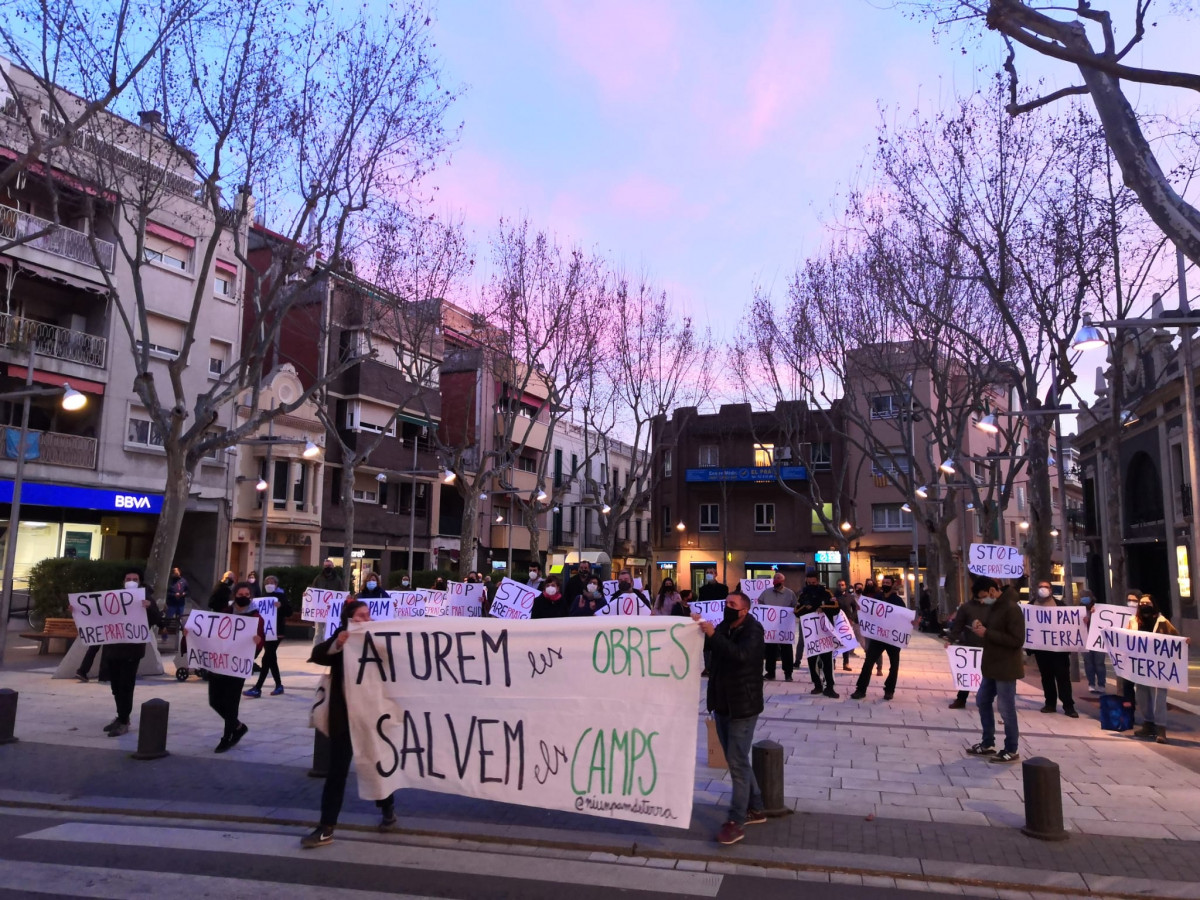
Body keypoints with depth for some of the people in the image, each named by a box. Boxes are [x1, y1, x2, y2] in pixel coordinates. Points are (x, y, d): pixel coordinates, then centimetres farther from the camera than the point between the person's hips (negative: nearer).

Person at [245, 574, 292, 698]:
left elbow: (289, 612, -12)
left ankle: (257, 689, -11)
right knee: (271, 658, 11)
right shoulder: (264, 596, 13)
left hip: (276, 632, -7)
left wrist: (281, 606, -28)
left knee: (266, 659, -10)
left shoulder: (281, 596, -5)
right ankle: (279, 685, 21)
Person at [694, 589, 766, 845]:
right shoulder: (723, 628, 8)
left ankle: (737, 822, 1)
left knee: (737, 763, -6)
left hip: (742, 706, -7)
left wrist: (713, 635, -34)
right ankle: (755, 809, 31)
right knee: (737, 760, 17)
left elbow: (740, 655, -30)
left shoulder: (753, 630, -13)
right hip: (722, 704, 7)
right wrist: (699, 628, -17)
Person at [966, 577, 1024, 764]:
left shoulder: (1011, 608, -19)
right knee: (983, 701, 16)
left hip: (1006, 668, -10)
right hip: (991, 665, 10)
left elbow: (1017, 640, -24)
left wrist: (987, 633, -23)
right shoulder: (993, 607, 10)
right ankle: (988, 744, 27)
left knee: (1006, 709, -1)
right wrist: (980, 626, 0)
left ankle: (1011, 750, 12)